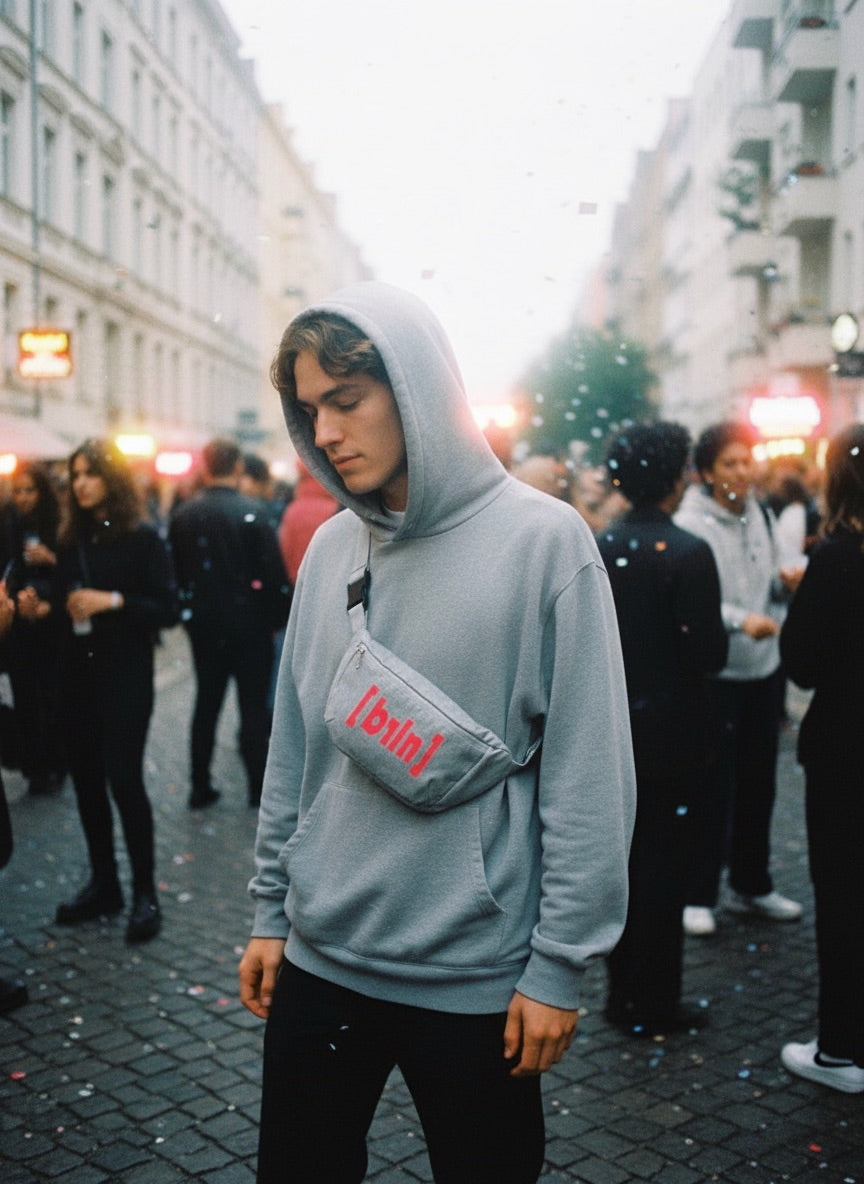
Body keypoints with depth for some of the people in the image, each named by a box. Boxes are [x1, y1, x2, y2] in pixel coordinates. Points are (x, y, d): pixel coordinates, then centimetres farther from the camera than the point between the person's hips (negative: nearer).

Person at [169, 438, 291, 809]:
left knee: (206, 702, 14)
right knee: (253, 705, 6)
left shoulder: (183, 515, 0)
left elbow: (176, 570, 5)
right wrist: (280, 616, -5)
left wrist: (190, 610, 15)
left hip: (203, 623, 4)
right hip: (249, 623, -4)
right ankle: (258, 787, 12)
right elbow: (273, 574, -17)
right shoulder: (251, 513, -15)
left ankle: (200, 787, 18)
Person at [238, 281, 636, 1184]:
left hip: (479, 973, -4)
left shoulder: (542, 540, -12)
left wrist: (559, 964, -12)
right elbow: (293, 748, 8)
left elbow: (589, 772, -12)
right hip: (319, 957, 4)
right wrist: (271, 911, 9)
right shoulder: (330, 549, 3)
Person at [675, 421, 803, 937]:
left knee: (758, 783, 15)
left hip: (763, 668, 7)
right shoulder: (691, 524, -13)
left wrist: (786, 584, -4)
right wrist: (739, 621, -33)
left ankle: (752, 885, 30)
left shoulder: (762, 517, 9)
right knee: (712, 788, 0)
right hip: (715, 674, -7)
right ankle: (699, 895, 13)